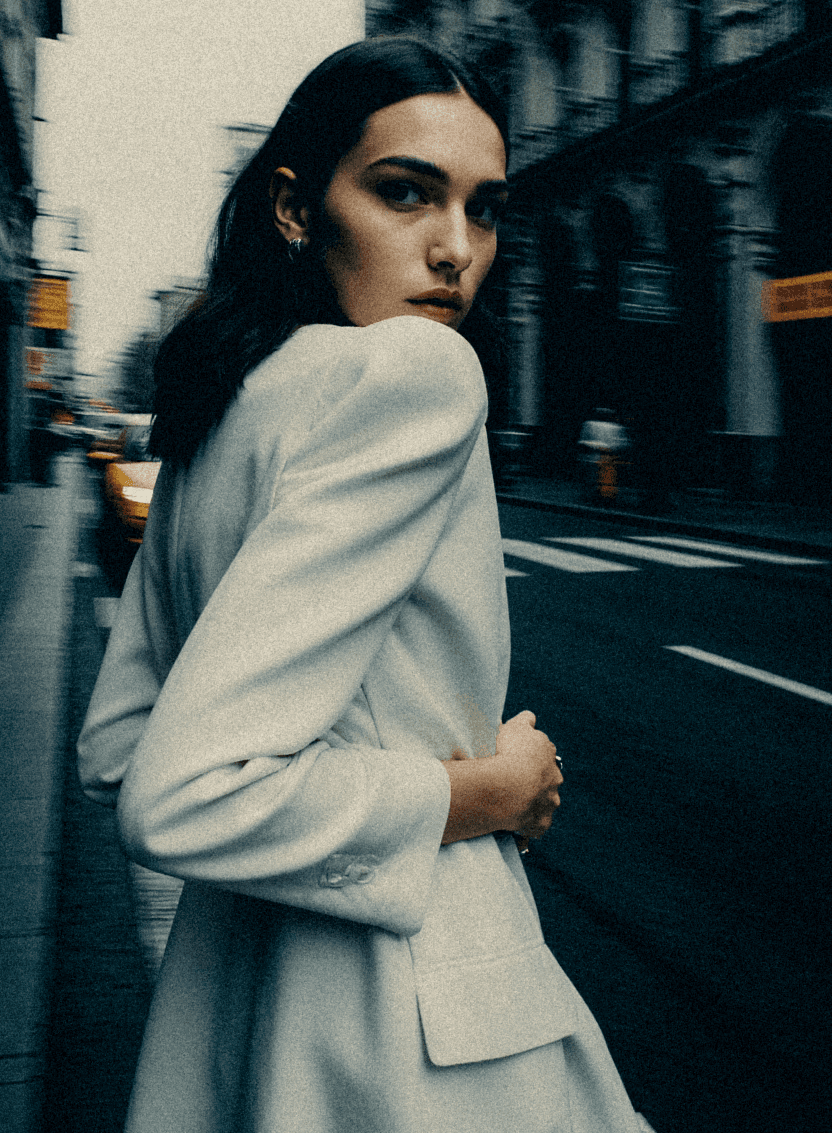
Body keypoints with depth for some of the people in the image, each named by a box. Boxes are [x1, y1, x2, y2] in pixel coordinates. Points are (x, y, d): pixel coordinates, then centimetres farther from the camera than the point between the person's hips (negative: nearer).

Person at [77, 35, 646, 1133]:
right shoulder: (415, 369, -22)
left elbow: (114, 748, 10)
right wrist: (477, 792, -17)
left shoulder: (216, 410, 5)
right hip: (416, 1040, -8)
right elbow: (181, 798, -30)